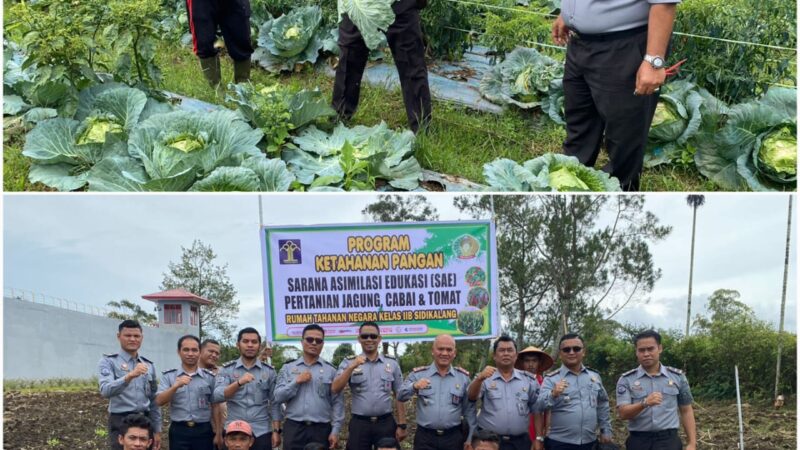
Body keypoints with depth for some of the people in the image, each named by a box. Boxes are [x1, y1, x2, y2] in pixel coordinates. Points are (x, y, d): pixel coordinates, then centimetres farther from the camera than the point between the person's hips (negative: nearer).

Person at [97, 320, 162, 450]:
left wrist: (157, 430, 11)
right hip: (121, 423, -5)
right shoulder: (108, 361, -4)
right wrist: (129, 376, -37)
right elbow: (106, 390, -22)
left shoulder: (148, 365, 12)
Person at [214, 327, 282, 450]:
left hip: (262, 432, 0)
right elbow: (217, 396, -11)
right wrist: (239, 382, -25)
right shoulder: (226, 370, 3)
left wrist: (276, 431, -4)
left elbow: (275, 403, 4)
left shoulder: (269, 371, 5)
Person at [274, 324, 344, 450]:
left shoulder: (331, 370, 5)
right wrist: (297, 381, -11)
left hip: (321, 429, 0)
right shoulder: (288, 368, 8)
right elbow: (278, 397, 0)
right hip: (294, 428, 0)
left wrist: (335, 431, -4)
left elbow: (337, 402, 2)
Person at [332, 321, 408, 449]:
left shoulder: (392, 363, 6)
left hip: (386, 423, 1)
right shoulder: (349, 362, 2)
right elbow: (335, 389, -11)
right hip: (359, 424, -1)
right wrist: (352, 367, -21)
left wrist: (402, 425, 4)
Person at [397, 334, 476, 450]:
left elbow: (469, 410, 9)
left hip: (454, 437, 1)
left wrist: (470, 438, 6)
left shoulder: (464, 377, 5)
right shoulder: (418, 374, 2)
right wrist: (414, 386, -26)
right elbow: (400, 396, -7)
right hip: (424, 437, -1)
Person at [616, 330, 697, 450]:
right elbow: (623, 413, -8)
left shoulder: (677, 377, 7)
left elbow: (686, 411, 12)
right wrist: (644, 403, -26)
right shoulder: (626, 380, 1)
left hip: (668, 439, 0)